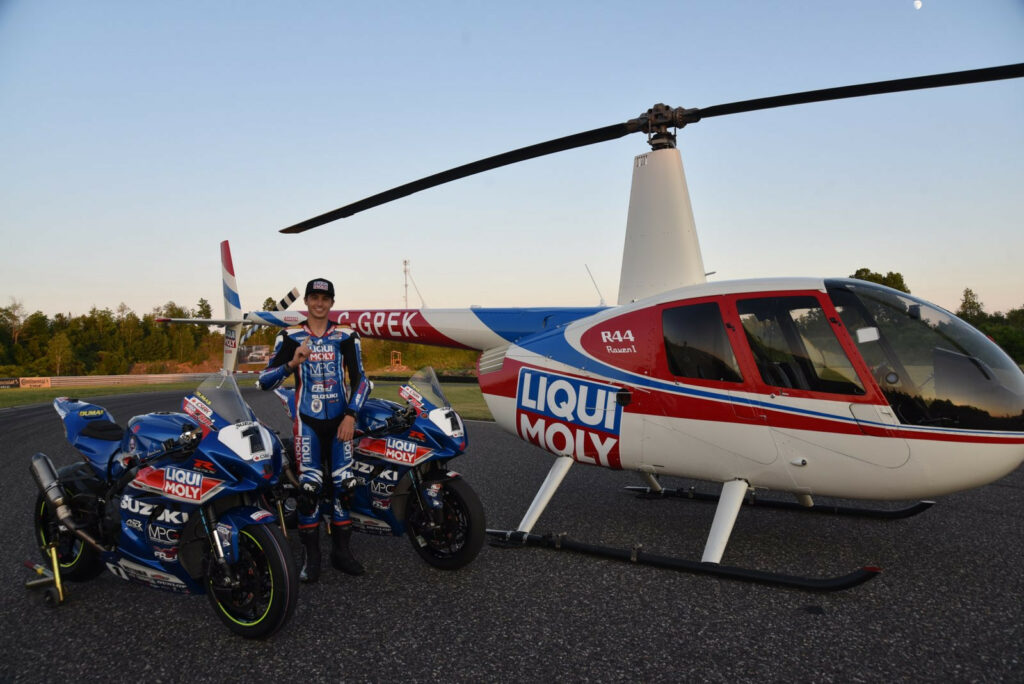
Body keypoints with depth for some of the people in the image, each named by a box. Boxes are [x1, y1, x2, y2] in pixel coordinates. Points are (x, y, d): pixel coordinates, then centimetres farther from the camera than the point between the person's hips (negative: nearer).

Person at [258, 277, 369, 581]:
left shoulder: (346, 336, 5)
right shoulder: (290, 337, 2)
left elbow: (359, 379, 4)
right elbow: (264, 380, -4)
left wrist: (351, 416, -7)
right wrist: (291, 364, -22)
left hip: (340, 420, 2)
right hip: (307, 420, -1)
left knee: (343, 483, 2)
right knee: (310, 486, -6)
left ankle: (341, 550, 14)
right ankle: (311, 556, 6)